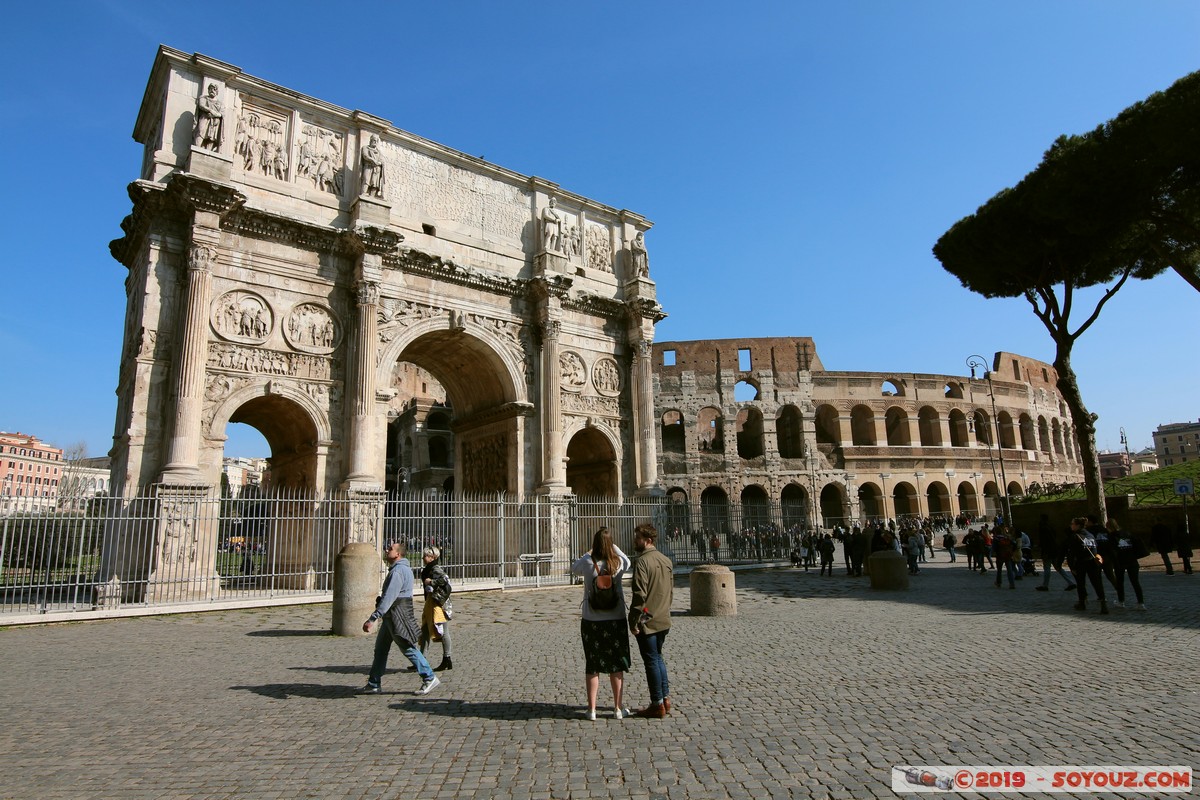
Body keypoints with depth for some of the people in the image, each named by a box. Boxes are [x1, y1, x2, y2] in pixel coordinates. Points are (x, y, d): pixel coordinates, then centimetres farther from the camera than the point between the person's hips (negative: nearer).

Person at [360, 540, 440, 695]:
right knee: (380, 648, 14)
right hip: (391, 617, 10)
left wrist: (372, 618, -29)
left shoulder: (397, 571, -20)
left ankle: (430, 679, 5)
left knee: (408, 648, -3)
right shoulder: (405, 568, 13)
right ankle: (374, 684, 22)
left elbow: (388, 598, -27)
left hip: (397, 616, -10)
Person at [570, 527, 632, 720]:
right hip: (615, 620, 0)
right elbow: (627, 561, 15)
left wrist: (589, 552, 16)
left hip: (591, 621, 0)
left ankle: (592, 709, 16)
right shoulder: (618, 563, -9)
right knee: (616, 665, 13)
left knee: (592, 666, 11)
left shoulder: (587, 562, -12)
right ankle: (618, 708, 21)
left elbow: (574, 569, 11)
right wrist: (613, 546, 15)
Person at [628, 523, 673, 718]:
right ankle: (665, 698, 25)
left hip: (647, 622, -8)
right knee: (658, 658, 21)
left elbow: (640, 595, -21)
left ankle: (657, 705, 12)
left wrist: (634, 621, -15)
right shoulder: (666, 560, 7)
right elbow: (671, 591, 13)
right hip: (663, 620, 8)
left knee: (651, 661, 3)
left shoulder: (642, 562, -18)